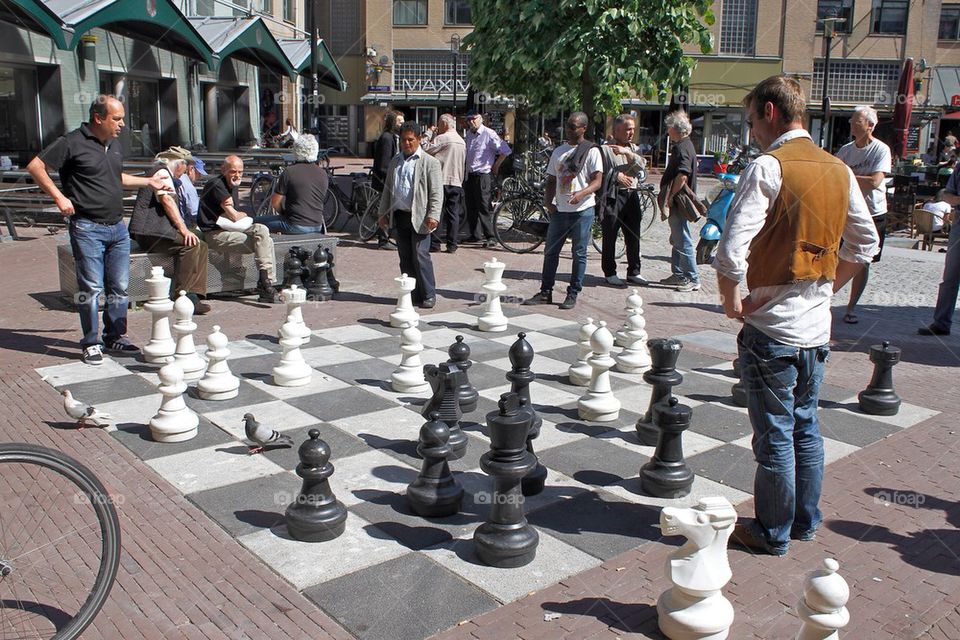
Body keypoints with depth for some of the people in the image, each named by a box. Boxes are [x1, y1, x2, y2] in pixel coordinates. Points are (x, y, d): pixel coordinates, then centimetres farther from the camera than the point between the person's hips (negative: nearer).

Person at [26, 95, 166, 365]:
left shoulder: (115, 145, 16)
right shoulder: (73, 143, -8)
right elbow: (35, 166, -8)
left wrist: (148, 181, 26)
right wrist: (59, 196, -15)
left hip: (118, 227, 7)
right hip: (87, 228, -7)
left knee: (119, 286, 10)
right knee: (91, 287, -4)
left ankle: (115, 337, 22)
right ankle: (91, 343, 7)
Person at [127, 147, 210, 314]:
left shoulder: (168, 175, 27)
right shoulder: (162, 172, -5)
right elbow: (167, 201, -17)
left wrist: (182, 228, 14)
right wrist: (183, 229, -21)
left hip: (157, 230, 10)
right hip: (149, 231, -10)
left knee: (201, 246, -4)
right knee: (190, 245, -27)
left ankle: (193, 295, -15)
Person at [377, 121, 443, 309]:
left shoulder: (430, 163, -2)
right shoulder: (395, 162, 17)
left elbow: (436, 193, -7)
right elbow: (387, 189, 21)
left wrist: (433, 215, -16)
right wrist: (383, 213, 15)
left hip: (419, 217, -6)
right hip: (399, 216, 6)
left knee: (420, 256, -8)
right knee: (405, 258, 8)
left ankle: (428, 295, 2)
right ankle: (412, 293, 16)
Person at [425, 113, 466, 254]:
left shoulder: (442, 138, -9)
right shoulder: (462, 141, 15)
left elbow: (427, 150, -7)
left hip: (442, 180, -6)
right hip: (457, 181, 6)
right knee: (454, 214, 5)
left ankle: (435, 243, 0)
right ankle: (452, 245, 5)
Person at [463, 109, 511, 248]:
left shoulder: (489, 134, -11)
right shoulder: (469, 134, 12)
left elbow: (505, 151, -13)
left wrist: (496, 166, -6)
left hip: (483, 175, -8)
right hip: (469, 175, 8)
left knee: (484, 208, -9)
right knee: (471, 207, 12)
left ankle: (491, 238, -5)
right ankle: (473, 235, 23)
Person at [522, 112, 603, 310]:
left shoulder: (591, 151, -2)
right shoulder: (558, 151, 14)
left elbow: (597, 181, -9)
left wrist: (581, 193, -27)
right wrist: (547, 201, 0)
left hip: (582, 210, -5)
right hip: (559, 209, 5)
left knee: (579, 253, 2)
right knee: (551, 252, 6)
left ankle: (573, 294, 10)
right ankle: (545, 292, 14)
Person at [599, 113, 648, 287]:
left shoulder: (634, 148, 18)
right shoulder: (605, 148, 1)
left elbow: (641, 165, -1)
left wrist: (628, 153, -15)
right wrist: (616, 176, -12)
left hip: (632, 196, 5)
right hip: (613, 196, -5)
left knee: (633, 237, 9)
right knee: (610, 237, -1)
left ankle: (633, 272, 19)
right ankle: (610, 273, 7)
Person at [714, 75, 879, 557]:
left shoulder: (768, 167, -16)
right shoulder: (839, 170, 7)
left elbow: (731, 251, -24)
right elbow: (865, 244, 16)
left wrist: (733, 302, -9)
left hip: (773, 327, -7)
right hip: (817, 326, 7)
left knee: (775, 436, 5)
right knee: (806, 427, 19)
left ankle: (773, 534, 20)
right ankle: (805, 521, 33)